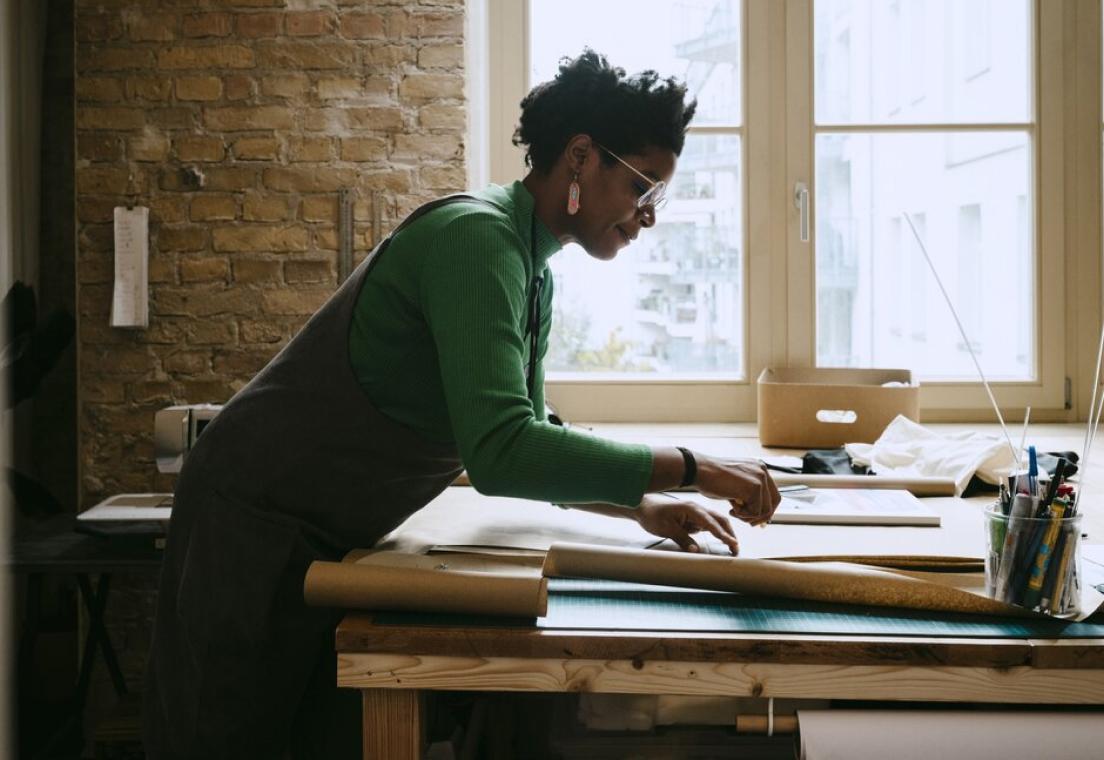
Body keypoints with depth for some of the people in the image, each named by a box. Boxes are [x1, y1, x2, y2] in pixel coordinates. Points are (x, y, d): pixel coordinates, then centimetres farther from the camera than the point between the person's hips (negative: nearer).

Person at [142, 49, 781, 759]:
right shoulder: (477, 236, -24)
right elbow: (501, 453, -35)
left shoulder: (535, 274, 6)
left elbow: (528, 441, 15)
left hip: (342, 540, 9)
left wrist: (643, 504, 0)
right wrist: (691, 469, -29)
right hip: (257, 522, -9)